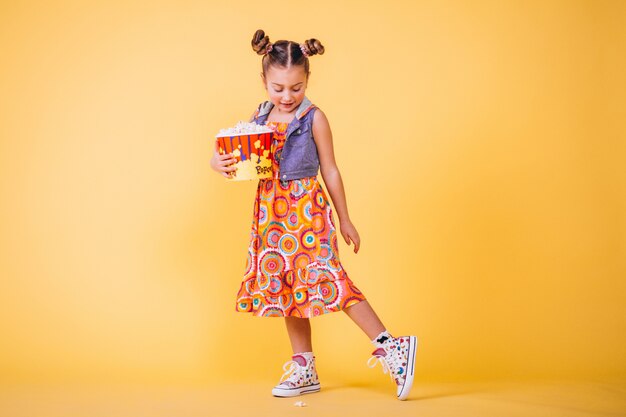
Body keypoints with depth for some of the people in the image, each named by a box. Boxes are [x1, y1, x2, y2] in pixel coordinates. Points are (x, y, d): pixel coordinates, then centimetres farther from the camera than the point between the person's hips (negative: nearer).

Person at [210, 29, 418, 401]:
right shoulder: (260, 117, 7)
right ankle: (305, 369, 21)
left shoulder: (314, 118, -7)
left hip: (307, 209, -6)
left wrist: (345, 220, 1)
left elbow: (330, 170, -3)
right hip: (272, 211, 6)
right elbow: (235, 157, 10)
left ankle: (390, 347, -10)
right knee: (288, 285, 10)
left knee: (326, 277, -16)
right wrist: (220, 163, -14)